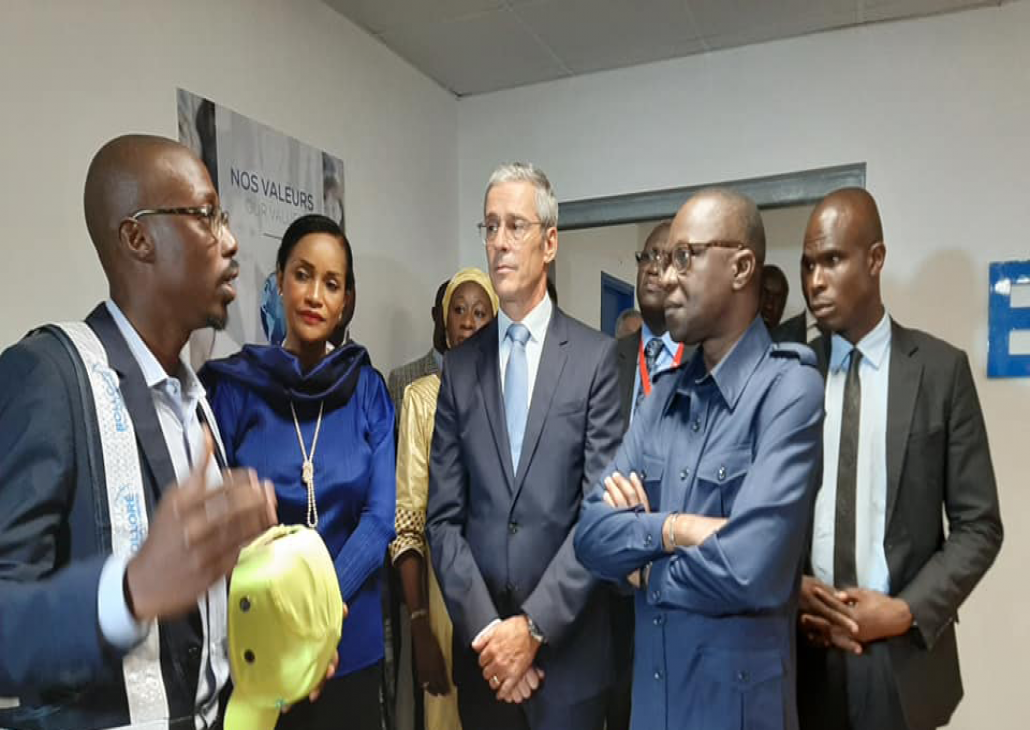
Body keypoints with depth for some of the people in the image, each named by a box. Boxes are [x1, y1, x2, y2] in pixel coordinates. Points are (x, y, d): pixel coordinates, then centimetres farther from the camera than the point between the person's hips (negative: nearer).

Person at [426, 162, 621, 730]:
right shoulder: (459, 366, 2)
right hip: (481, 644, 3)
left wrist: (534, 625, -14)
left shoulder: (596, 357, -7)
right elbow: (443, 516, -1)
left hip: (568, 645, -2)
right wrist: (485, 628, -10)